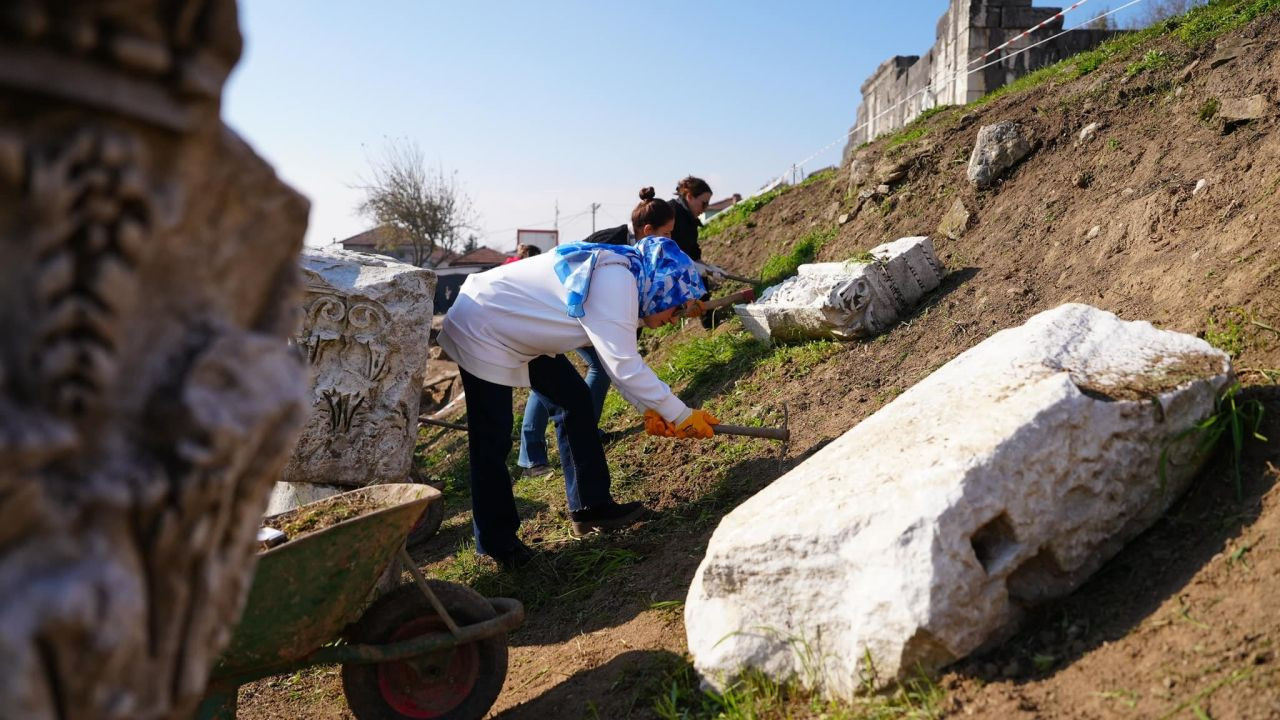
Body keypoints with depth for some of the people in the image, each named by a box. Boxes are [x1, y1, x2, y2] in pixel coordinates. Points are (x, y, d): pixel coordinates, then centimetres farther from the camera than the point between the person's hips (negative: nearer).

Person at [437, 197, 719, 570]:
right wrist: (682, 416, -22)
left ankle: (591, 507, 16)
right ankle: (496, 541, 13)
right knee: (492, 443, -3)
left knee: (576, 400, 9)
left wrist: (651, 409, 2)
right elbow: (625, 367, -30)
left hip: (518, 330, 10)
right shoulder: (615, 282, -28)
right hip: (482, 334, -10)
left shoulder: (619, 274, 2)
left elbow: (621, 359, 8)